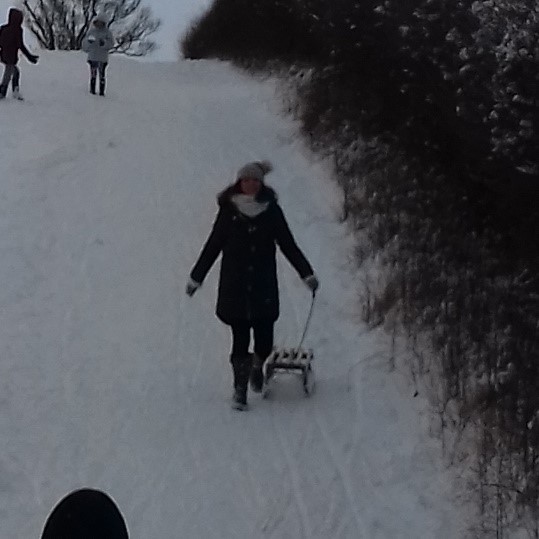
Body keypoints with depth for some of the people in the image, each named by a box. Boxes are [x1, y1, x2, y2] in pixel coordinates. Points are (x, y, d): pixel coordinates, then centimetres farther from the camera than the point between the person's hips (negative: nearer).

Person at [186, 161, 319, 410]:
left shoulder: (271, 210, 3)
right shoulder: (229, 210, 1)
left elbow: (288, 245, 9)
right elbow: (213, 245, 8)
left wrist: (307, 273, 4)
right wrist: (196, 277, 10)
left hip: (264, 284, 1)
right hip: (235, 285, -1)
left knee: (264, 339, -1)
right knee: (240, 339, -3)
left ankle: (257, 369, 31)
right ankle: (240, 388, 9)